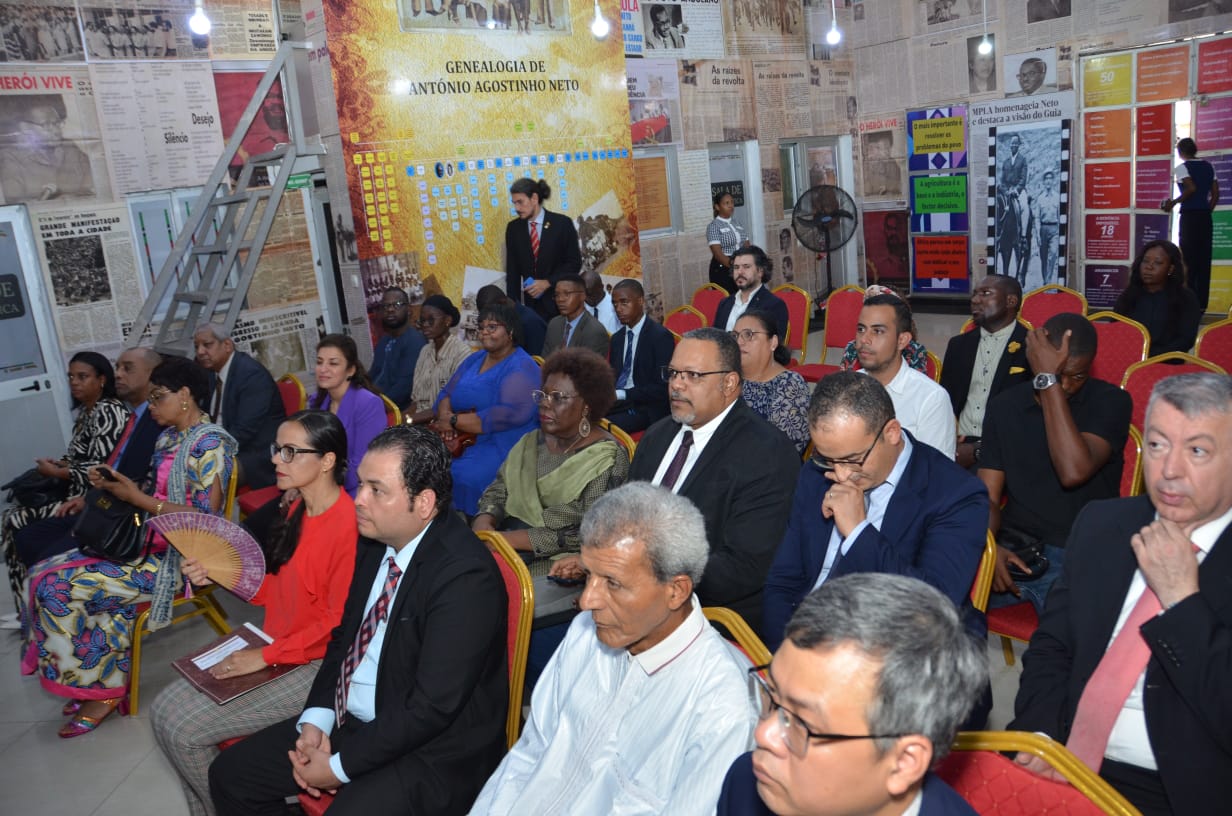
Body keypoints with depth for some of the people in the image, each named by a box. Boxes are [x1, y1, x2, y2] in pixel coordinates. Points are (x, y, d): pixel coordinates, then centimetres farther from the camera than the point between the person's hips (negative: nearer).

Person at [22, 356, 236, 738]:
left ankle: (105, 687, 4)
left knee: (56, 586, -13)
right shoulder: (168, 437, 12)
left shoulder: (210, 444, -16)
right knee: (47, 573, -3)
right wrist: (111, 486, 0)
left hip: (179, 557, -9)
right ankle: (101, 681, 5)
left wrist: (137, 498, -17)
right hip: (148, 543, 9)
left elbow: (205, 518, -20)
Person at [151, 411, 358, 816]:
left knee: (184, 729, -9)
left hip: (316, 665, -9)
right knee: (164, 710, 5)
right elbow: (278, 591, 12)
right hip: (275, 648, 9)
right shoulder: (298, 511, 5)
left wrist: (265, 656, -17)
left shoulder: (347, 525, -24)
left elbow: (339, 623, -20)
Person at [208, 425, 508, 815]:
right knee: (229, 774, 8)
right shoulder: (378, 539, -1)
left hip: (430, 752, -8)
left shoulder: (466, 575, -27)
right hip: (349, 720, 8)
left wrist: (341, 765, -16)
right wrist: (315, 719, -2)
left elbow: (432, 708, -25)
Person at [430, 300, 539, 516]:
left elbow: (513, 413, -22)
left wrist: (455, 421, -19)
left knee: (465, 478, -31)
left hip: (503, 443, -7)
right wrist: (445, 416, -11)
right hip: (463, 440, 7)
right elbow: (446, 393, 15)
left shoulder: (521, 367, -8)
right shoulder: (474, 359, 15)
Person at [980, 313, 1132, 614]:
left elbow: (1074, 472, -21)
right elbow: (988, 496, 5)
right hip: (1012, 550, 3)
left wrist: (1048, 380, -17)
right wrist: (990, 546, -17)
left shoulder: (1110, 402, -2)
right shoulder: (1005, 406, 7)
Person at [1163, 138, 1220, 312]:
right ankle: (1202, 302, 7)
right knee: (1204, 259, 6)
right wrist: (1207, 211, 18)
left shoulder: (1182, 167, -5)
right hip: (1205, 216, 6)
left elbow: (1192, 188, -20)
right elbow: (1215, 193, 9)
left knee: (1189, 258, -2)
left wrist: (1174, 202, -9)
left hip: (1190, 216, -6)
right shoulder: (1208, 166, 13)